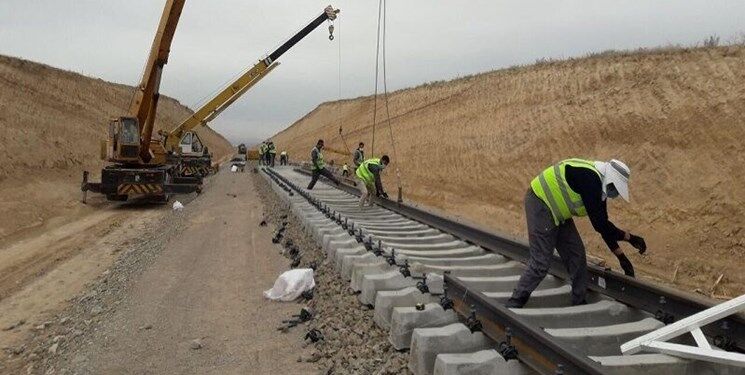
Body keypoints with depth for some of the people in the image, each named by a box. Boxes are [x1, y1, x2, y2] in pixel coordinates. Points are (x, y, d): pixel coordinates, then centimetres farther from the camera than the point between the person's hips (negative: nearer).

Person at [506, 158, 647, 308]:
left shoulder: (598, 184, 3)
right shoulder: (589, 178, -26)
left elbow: (603, 224, 9)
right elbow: (599, 224, -24)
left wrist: (621, 256, 8)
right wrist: (628, 237, -11)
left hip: (557, 211, 10)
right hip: (540, 204, -10)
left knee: (577, 255, 8)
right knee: (541, 262, -11)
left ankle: (579, 302, 21)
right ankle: (513, 305, -1)